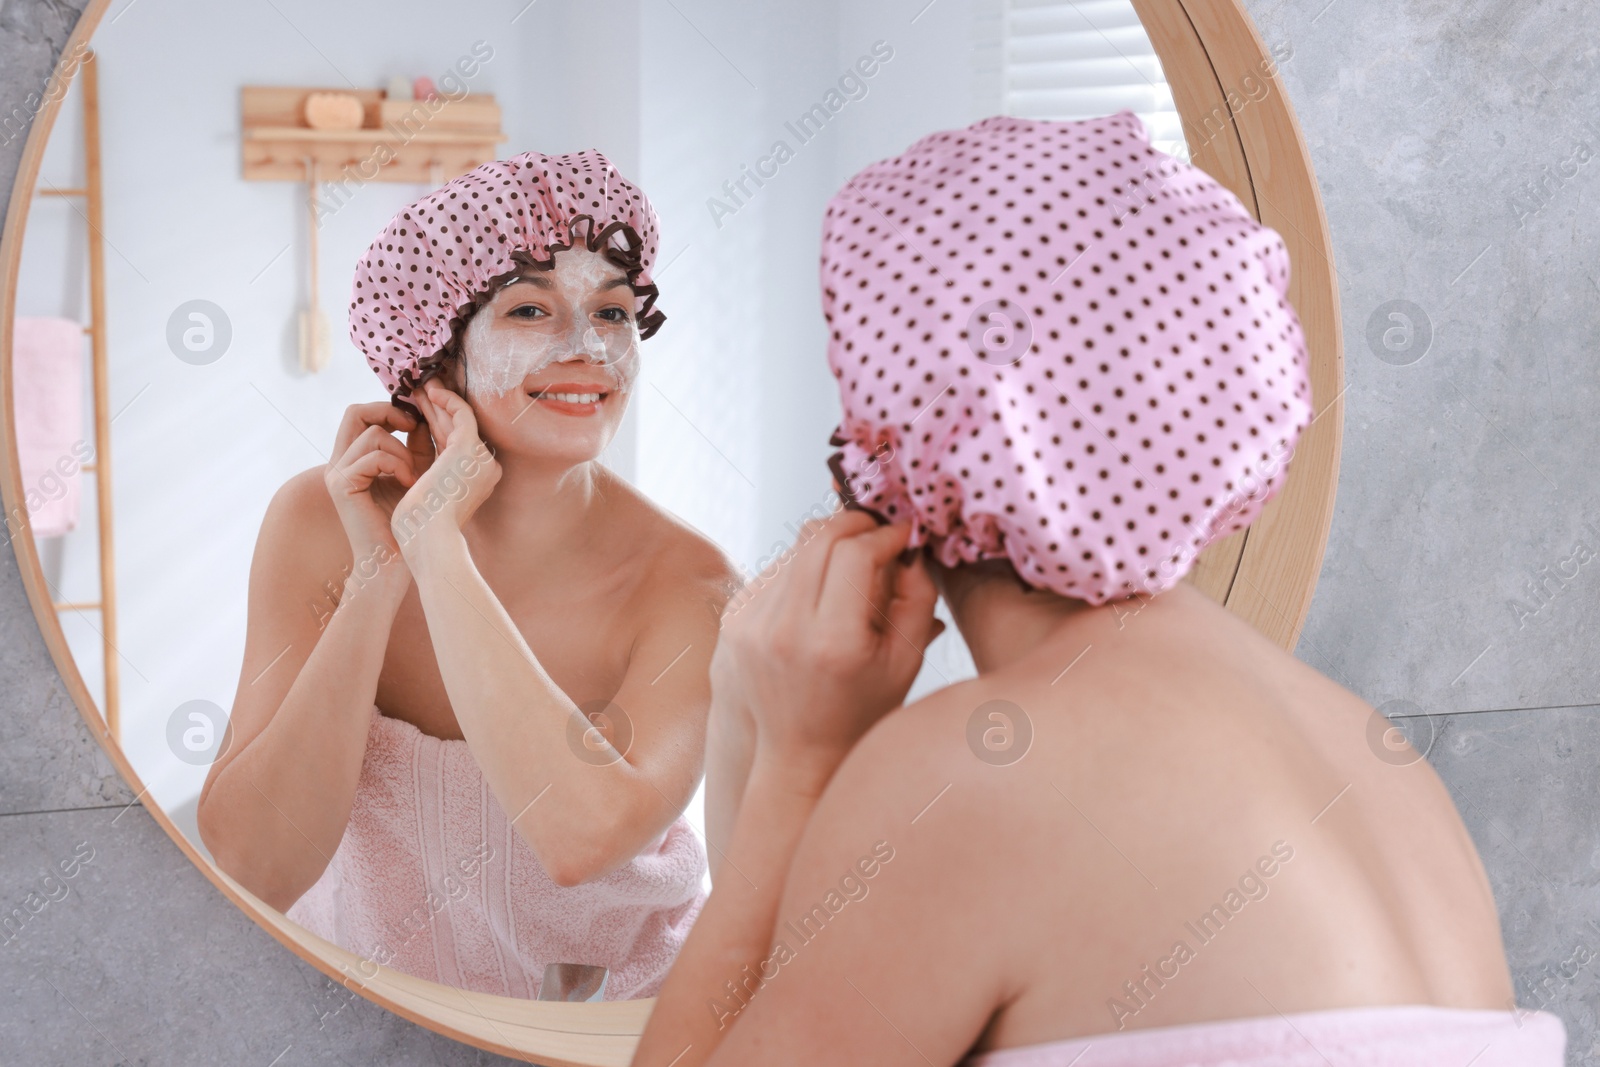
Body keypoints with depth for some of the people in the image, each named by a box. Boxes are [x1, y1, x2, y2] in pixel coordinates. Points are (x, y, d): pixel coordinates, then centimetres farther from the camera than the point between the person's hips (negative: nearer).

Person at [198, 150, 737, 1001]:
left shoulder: (685, 582, -14)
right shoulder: (319, 522, -9)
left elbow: (586, 833, -31)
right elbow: (252, 870, -15)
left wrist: (432, 543, -25)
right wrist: (378, 577, -21)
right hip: (357, 997, 1)